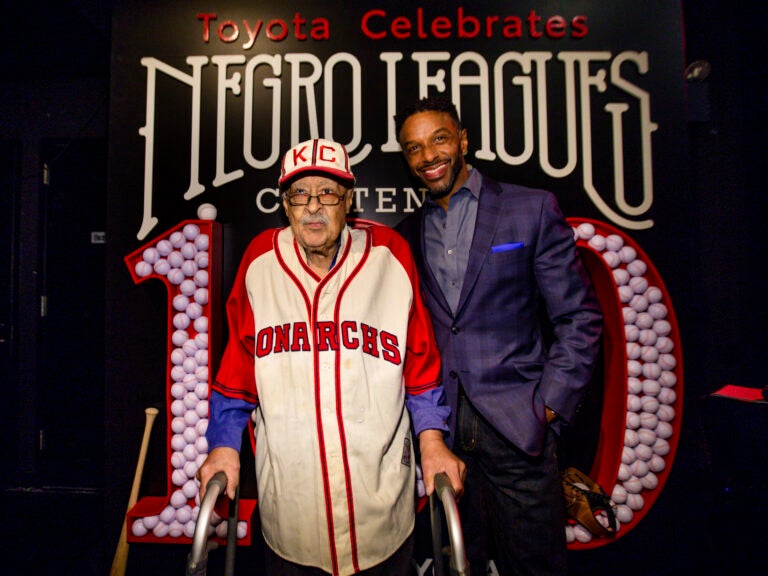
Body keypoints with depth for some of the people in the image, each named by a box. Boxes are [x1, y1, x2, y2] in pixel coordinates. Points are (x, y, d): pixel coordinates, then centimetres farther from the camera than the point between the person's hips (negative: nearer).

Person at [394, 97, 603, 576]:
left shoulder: (532, 209, -1)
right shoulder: (407, 234, 10)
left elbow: (579, 318, -2)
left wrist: (548, 407, -7)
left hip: (516, 428, -3)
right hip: (442, 429, 3)